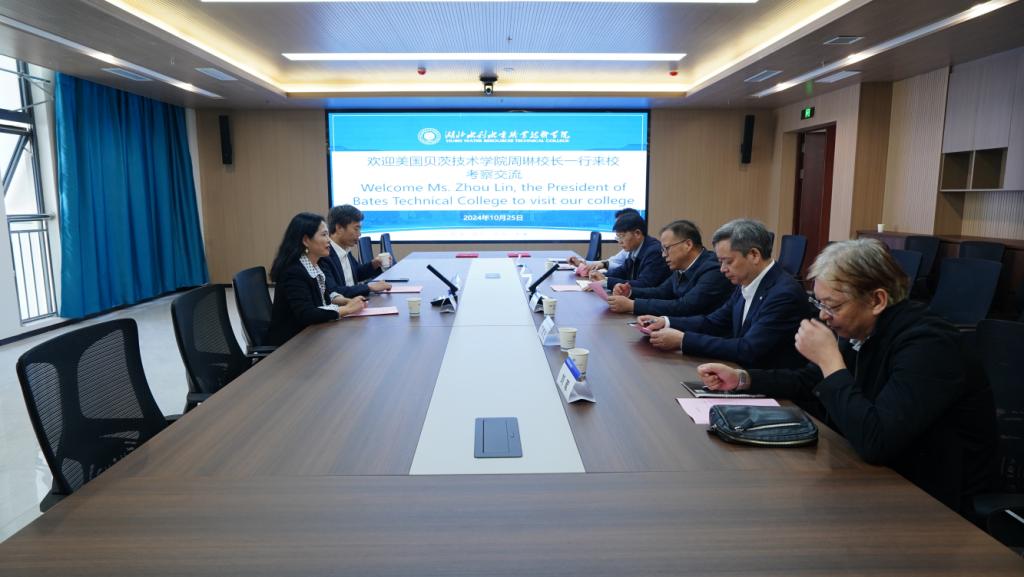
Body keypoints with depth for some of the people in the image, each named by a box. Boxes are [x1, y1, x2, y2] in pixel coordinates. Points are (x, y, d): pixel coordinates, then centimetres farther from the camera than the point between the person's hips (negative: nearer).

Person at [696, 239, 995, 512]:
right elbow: (808, 382, 13)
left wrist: (830, 361, -29)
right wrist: (742, 379, 0)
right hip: (874, 471, 7)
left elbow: (875, 443, -37)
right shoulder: (861, 332, -2)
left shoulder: (926, 344, -26)